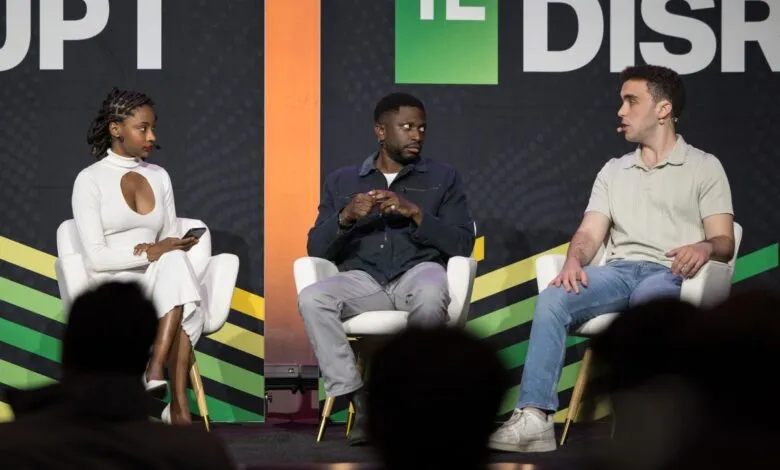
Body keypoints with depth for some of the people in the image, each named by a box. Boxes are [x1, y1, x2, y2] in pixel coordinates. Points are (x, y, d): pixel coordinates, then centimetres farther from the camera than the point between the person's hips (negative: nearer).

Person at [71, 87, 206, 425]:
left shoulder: (159, 177, 15)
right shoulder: (90, 180, -2)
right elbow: (96, 257, -10)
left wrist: (175, 250, -7)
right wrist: (150, 254, -18)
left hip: (159, 283, 4)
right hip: (112, 285, -4)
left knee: (175, 261, -33)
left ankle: (156, 370, -39)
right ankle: (178, 406, -38)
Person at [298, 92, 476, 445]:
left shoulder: (443, 177, 15)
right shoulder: (341, 182, 18)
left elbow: (463, 244, 3)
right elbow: (316, 250, 10)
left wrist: (415, 213, -9)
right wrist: (345, 218, -9)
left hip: (419, 271, -2)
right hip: (363, 280, 2)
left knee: (430, 296, -40)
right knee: (311, 298, -31)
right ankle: (360, 402, -28)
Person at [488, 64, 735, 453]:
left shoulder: (704, 167, 10)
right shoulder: (613, 171, 23)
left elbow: (725, 241, 1)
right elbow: (589, 233, 11)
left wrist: (705, 247, -24)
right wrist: (574, 261, -12)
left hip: (671, 275, -4)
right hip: (619, 271, 4)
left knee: (646, 298, -41)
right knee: (552, 299, -26)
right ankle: (534, 417, -34)